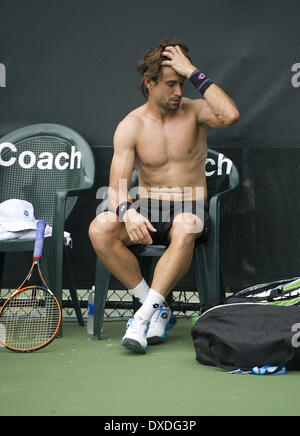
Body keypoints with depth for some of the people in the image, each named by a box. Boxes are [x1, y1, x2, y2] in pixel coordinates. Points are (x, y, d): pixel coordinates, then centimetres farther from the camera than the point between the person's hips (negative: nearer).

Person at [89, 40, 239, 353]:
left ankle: (145, 315, -32)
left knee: (186, 228, -39)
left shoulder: (194, 111, -1)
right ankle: (159, 309, -18)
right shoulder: (130, 126, -1)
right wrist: (127, 212, -32)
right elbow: (117, 185, -9)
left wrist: (194, 73, -18)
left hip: (189, 211, -2)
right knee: (100, 228, -28)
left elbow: (230, 115, -25)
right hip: (147, 211, 2)